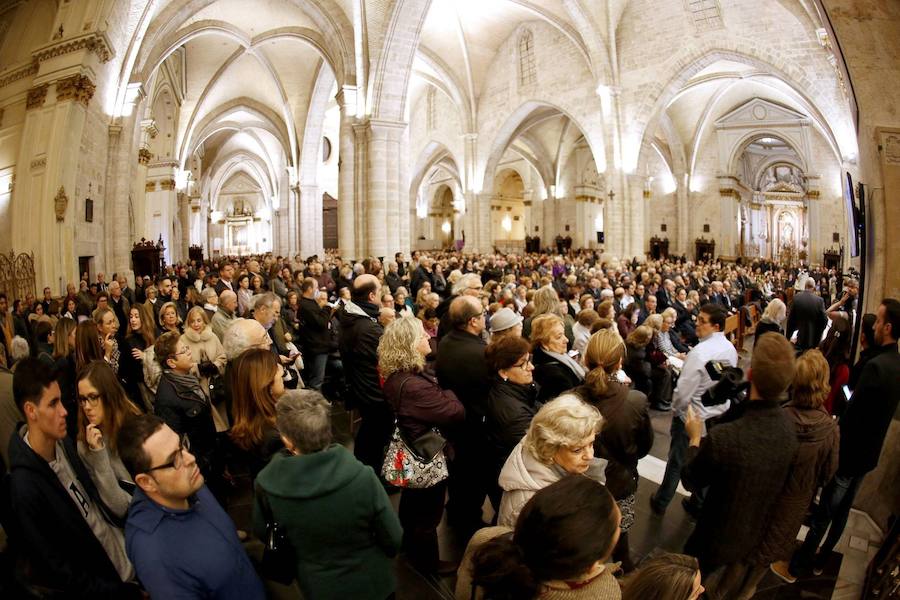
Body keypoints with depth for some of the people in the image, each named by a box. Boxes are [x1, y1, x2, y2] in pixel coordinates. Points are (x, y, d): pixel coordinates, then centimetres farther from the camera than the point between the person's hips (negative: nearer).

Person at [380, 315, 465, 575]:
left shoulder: (396, 375, -7)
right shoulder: (413, 385, -38)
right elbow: (456, 412, -31)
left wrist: (439, 393, -14)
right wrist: (446, 392, -14)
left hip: (412, 450, 9)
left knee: (412, 503, 30)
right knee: (427, 513, 15)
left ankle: (409, 545, 53)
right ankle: (427, 563, 37)